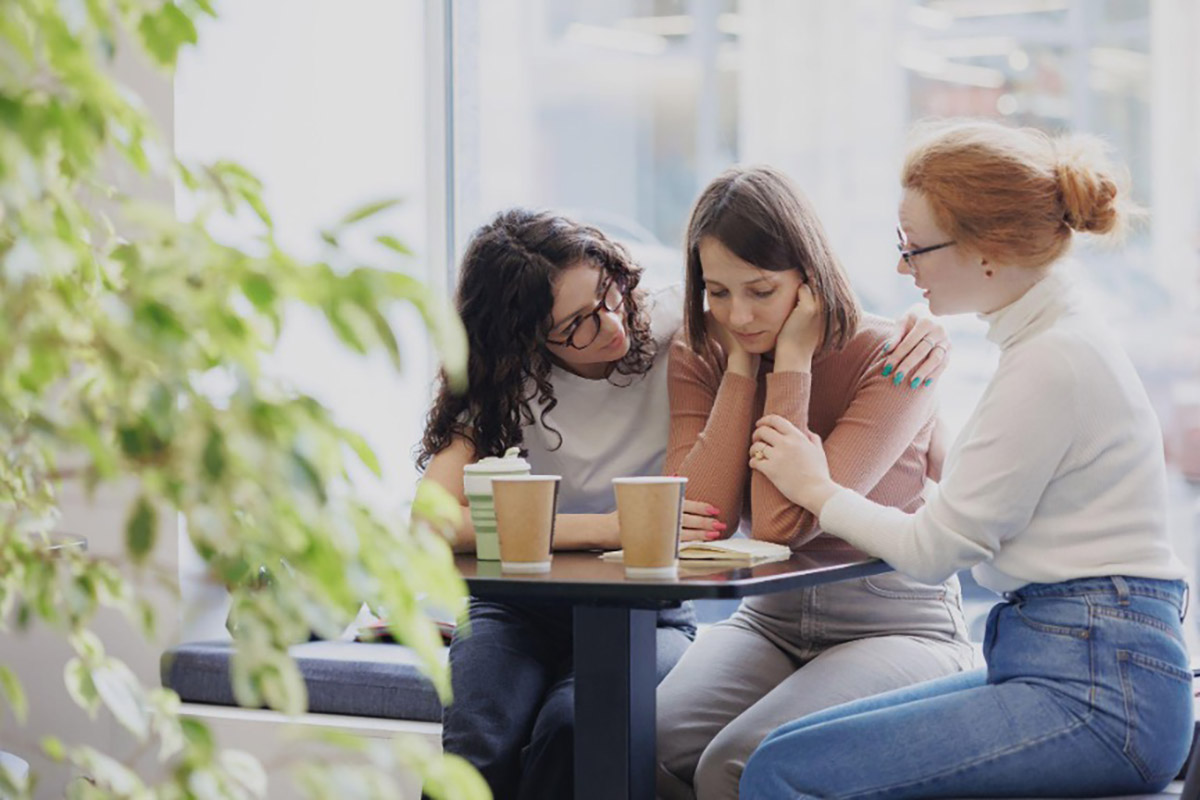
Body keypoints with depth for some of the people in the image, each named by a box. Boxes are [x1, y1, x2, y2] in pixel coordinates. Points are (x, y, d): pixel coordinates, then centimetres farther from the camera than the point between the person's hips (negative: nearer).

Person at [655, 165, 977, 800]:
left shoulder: (890, 359, -15)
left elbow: (784, 525, -24)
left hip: (895, 629, -4)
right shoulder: (700, 355, 0)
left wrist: (790, 362, -20)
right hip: (770, 621, 5)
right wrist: (742, 368, -14)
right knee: (647, 746, -26)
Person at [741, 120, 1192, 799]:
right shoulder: (1059, 336, 16)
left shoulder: (1053, 360, -15)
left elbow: (935, 550, -11)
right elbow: (967, 532, 18)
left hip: (1096, 696, -10)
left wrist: (817, 489, 5)